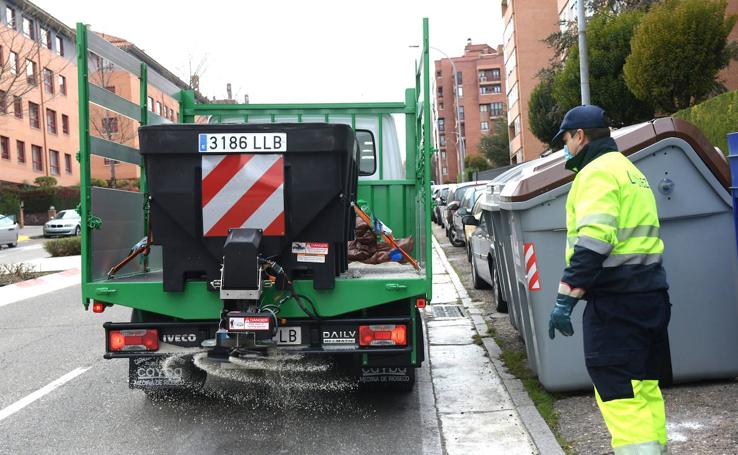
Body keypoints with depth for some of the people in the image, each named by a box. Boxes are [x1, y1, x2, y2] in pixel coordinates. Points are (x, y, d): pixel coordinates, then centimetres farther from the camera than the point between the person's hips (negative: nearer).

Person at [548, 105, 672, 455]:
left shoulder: (597, 172, -10)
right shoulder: (630, 170, 22)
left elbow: (593, 242, -22)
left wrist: (566, 297, -22)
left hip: (615, 298, -10)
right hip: (650, 294, 10)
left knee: (617, 391, -9)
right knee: (644, 385, 16)